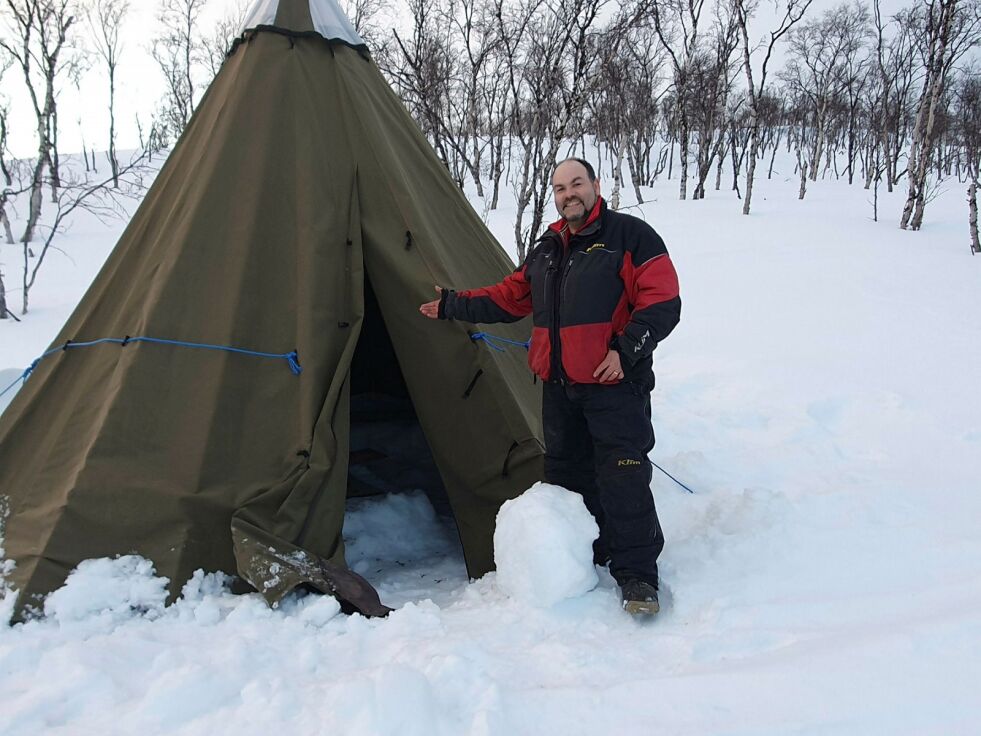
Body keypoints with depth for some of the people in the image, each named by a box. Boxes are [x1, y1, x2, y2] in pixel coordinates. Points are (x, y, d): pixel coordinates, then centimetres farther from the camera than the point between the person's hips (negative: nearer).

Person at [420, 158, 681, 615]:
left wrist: (626, 350, -18)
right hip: (559, 387, 7)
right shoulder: (547, 250, 15)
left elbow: (662, 303, -12)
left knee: (623, 475, -8)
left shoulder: (630, 236, -7)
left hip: (615, 383, -7)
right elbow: (510, 298, 22)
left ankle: (635, 572, 4)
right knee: (567, 472, 14)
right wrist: (454, 306, 18)